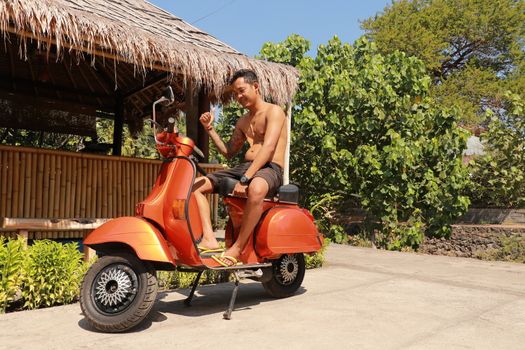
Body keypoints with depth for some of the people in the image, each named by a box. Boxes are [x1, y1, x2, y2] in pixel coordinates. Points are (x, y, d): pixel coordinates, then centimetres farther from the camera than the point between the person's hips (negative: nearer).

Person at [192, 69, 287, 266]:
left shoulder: (273, 111, -2)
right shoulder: (242, 122, 23)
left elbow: (268, 148, -17)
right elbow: (228, 152, 27)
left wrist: (245, 179, -26)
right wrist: (210, 129, 14)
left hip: (269, 169, -8)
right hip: (244, 167, 8)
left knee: (255, 189, -44)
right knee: (196, 185, -1)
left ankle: (238, 247, -29)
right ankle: (209, 239, -18)